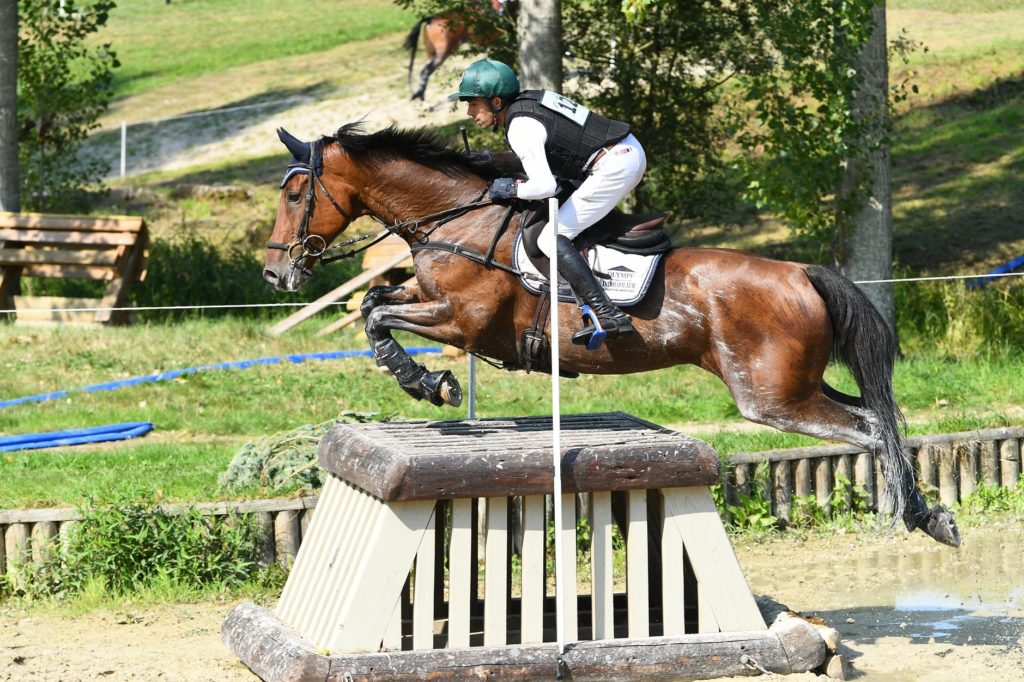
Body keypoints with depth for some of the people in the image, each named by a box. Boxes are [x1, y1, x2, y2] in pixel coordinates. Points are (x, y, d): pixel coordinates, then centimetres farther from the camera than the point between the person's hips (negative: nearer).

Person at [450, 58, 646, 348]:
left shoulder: (520, 127, -15)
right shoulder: (530, 99, 14)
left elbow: (544, 186, -26)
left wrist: (511, 189, -6)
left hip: (613, 167, -10)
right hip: (631, 152, 10)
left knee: (552, 239, -9)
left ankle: (606, 315, -19)